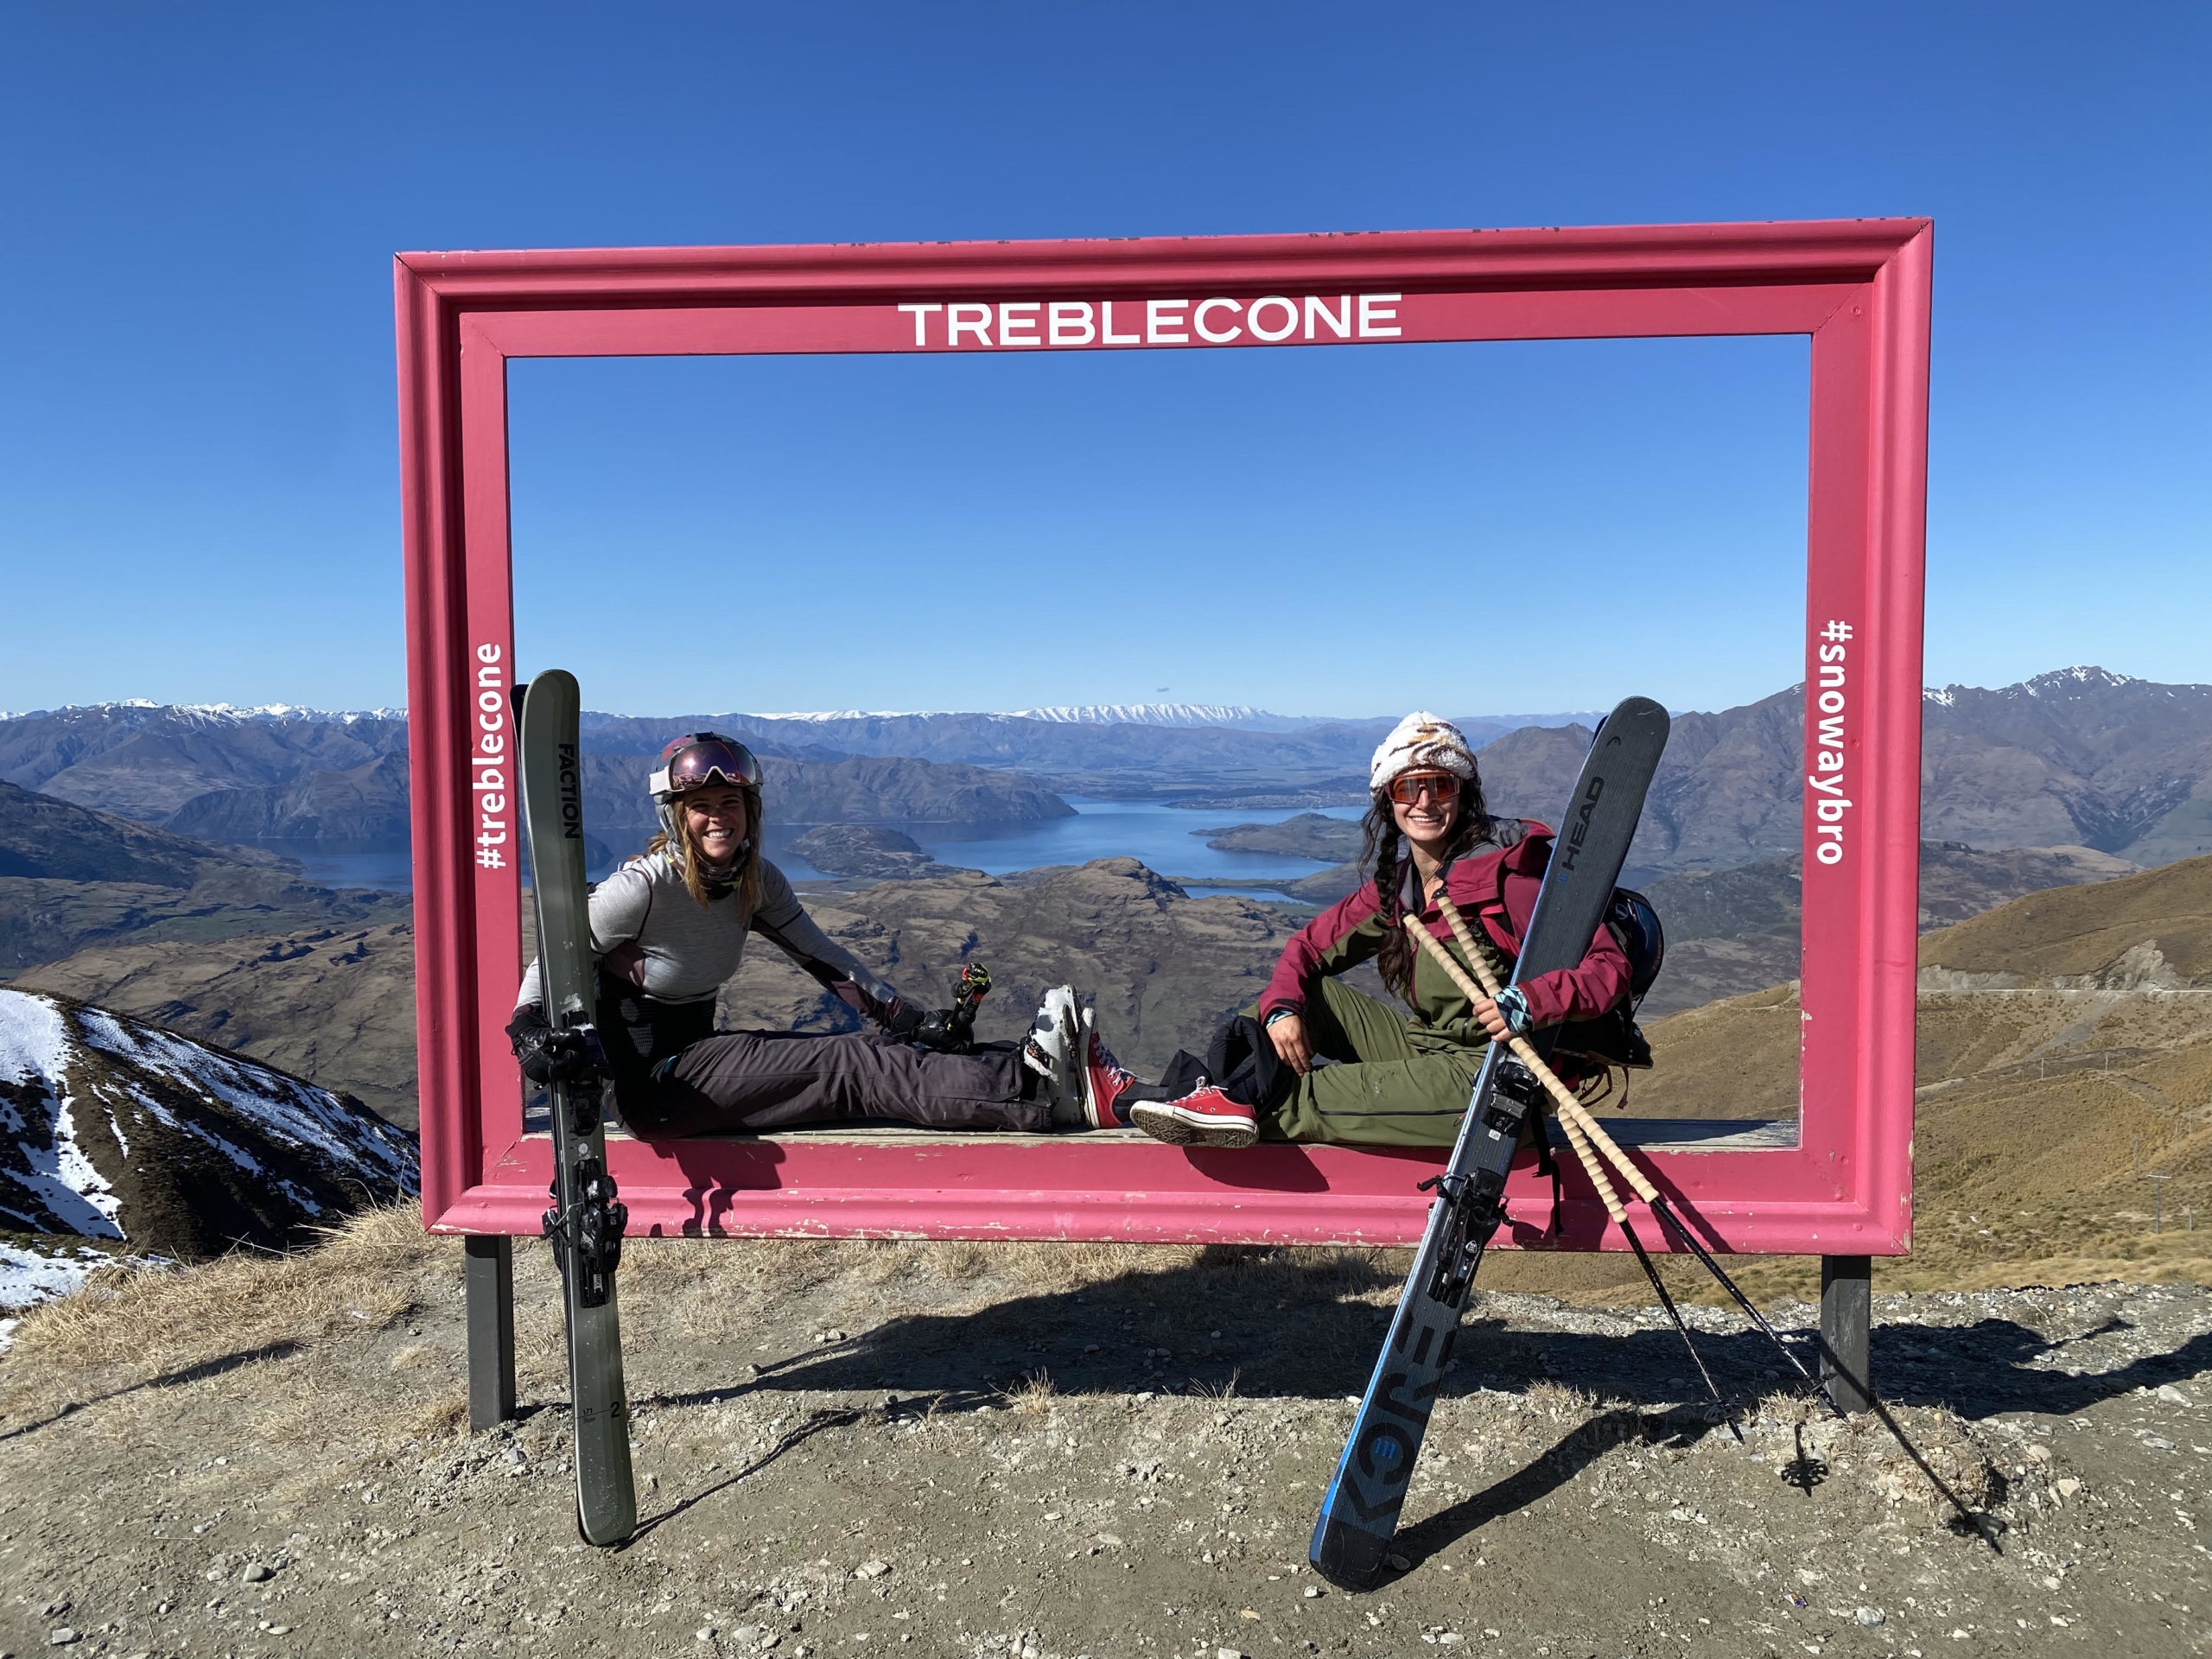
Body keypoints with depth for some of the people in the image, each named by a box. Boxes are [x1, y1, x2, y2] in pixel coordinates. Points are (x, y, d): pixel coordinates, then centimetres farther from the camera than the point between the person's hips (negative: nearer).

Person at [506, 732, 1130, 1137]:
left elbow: (824, 958, 3)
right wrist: (531, 1031, -33)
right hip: (650, 1082, -7)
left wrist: (908, 1018, -7)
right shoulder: (643, 887, -17)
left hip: (697, 1051, 7)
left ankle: (1044, 1067, -21)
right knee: (858, 1066, -22)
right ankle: (1047, 1090, -29)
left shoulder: (757, 882, 2)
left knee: (888, 1049, -13)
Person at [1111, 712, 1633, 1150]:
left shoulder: (1507, 869, -14)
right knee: (1313, 991, 2)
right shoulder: (1396, 884, 7)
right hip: (1427, 1047, 8)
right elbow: (1311, 945, 10)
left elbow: (1608, 966, -18)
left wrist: (1527, 1004, -36)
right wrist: (1281, 1007, -10)